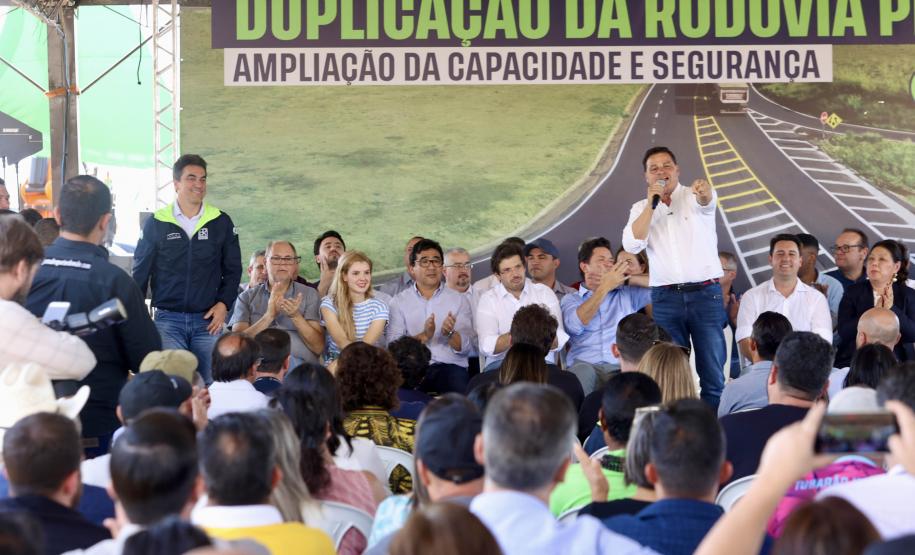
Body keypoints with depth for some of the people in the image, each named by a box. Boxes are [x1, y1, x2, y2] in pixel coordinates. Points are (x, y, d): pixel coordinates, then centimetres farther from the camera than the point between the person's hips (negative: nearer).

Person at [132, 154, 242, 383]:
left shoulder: (221, 223, 5)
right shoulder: (156, 224, 3)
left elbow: (233, 269, 12)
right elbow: (140, 272, 8)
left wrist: (223, 304, -2)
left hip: (208, 321, 1)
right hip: (167, 319, -1)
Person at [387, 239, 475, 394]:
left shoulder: (459, 300, 14)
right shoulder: (399, 301, 13)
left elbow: (467, 347, 4)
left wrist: (450, 333, -15)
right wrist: (424, 336, -16)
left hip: (449, 366, 1)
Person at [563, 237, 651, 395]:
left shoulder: (628, 294, 24)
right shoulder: (571, 300, 19)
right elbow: (575, 326, -4)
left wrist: (627, 278, 10)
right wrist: (605, 287, -2)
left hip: (622, 367, 1)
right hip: (585, 364, -1)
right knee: (583, 372, -38)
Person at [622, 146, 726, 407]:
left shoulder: (693, 197, 5)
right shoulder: (641, 209, 12)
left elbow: (707, 201, -20)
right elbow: (632, 244, -5)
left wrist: (703, 192, -45)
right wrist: (652, 203, -8)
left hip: (706, 293, -2)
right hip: (666, 297, 2)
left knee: (713, 373, -3)